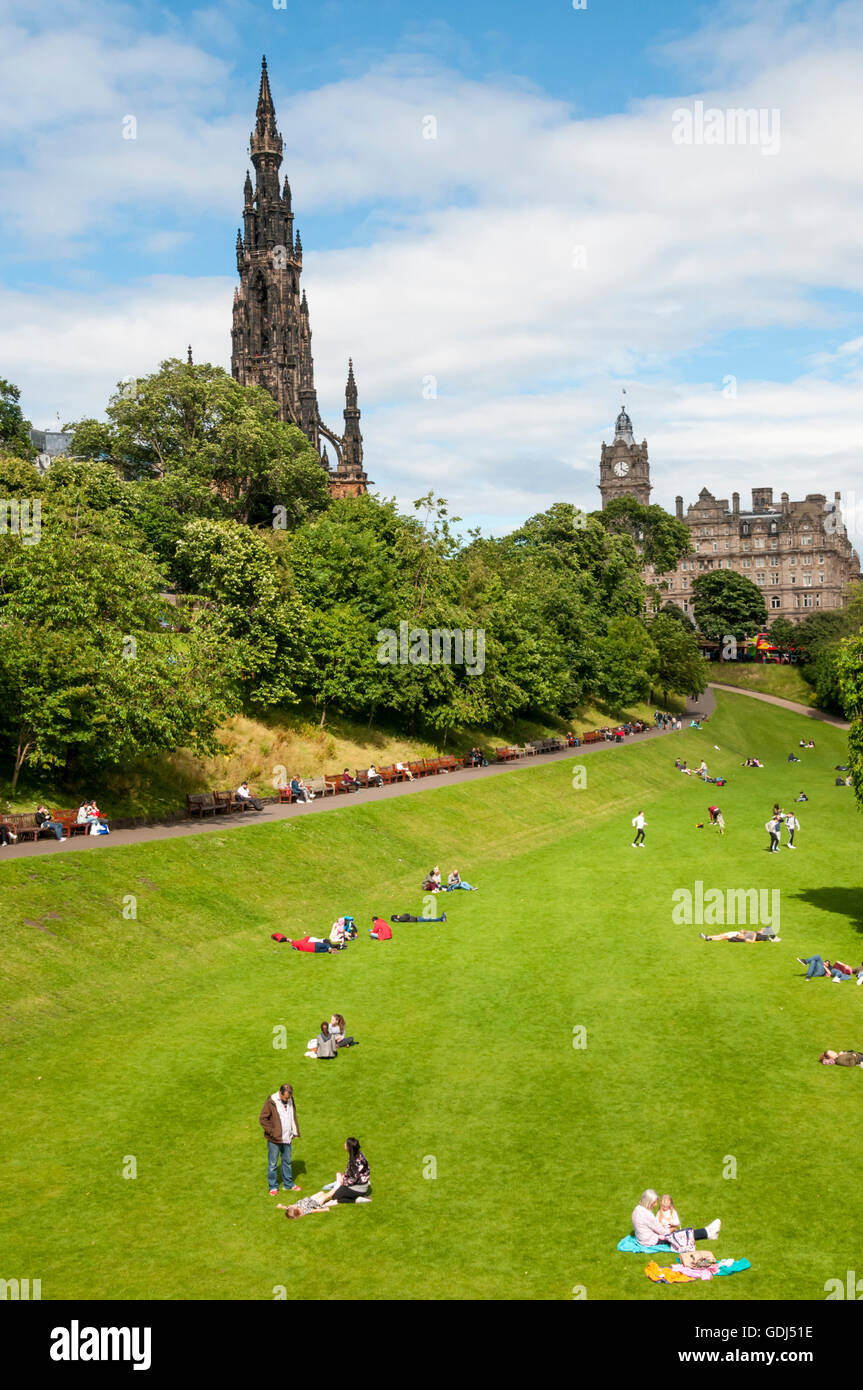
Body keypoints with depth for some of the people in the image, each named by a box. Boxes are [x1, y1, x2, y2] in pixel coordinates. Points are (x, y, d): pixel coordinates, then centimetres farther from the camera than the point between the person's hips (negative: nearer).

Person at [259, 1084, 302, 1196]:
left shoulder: (290, 1100, 3)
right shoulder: (271, 1102, -17)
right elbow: (263, 1118, -13)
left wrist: (295, 1132, 10)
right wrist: (271, 1132, -15)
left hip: (287, 1139, 5)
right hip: (274, 1140, -5)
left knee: (287, 1162, 16)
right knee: (272, 1164, 5)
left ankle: (288, 1184, 29)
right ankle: (273, 1187, 17)